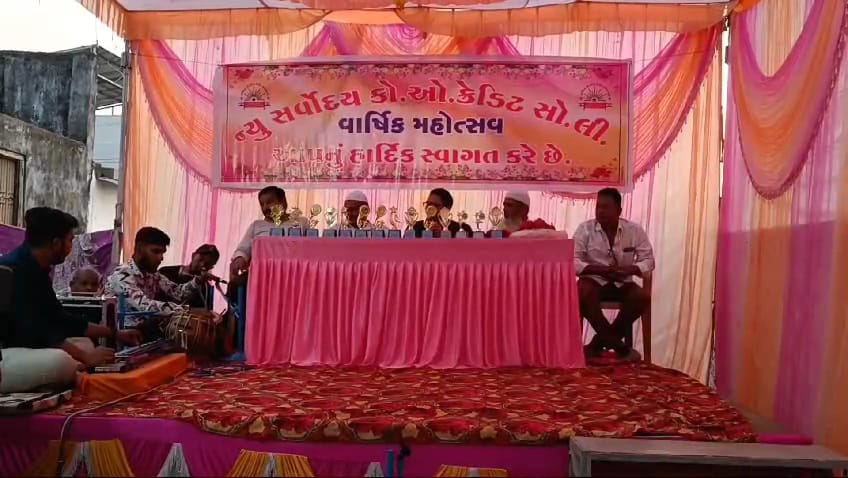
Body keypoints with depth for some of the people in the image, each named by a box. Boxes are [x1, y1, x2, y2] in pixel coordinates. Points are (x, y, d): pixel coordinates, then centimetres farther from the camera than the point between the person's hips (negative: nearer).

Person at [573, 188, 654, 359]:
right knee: (583, 293, -35)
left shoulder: (635, 230, 2)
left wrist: (629, 269, -21)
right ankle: (613, 340, -20)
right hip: (594, 280, -2)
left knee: (642, 297, -28)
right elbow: (573, 261, -10)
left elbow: (648, 260, 1)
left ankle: (602, 339, -15)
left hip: (622, 282, 2)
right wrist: (599, 269, -26)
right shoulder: (585, 229, -4)